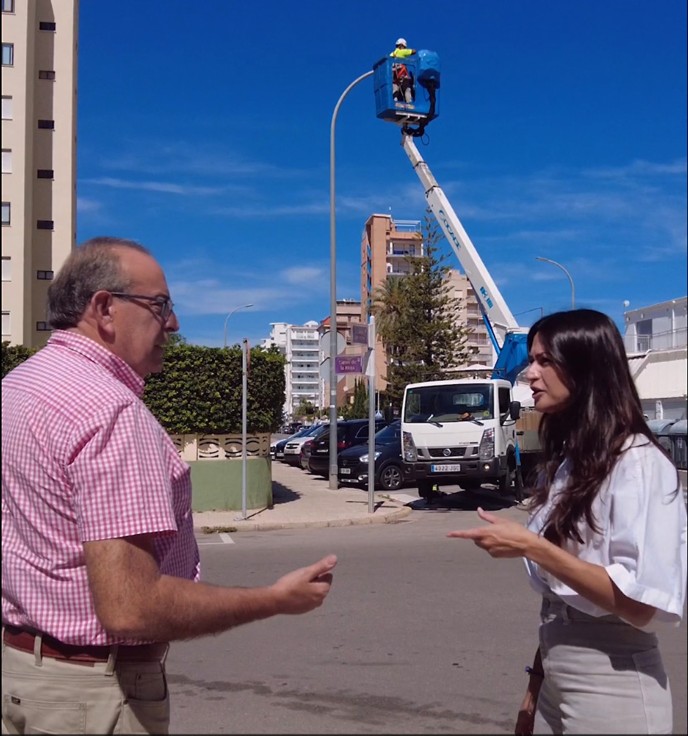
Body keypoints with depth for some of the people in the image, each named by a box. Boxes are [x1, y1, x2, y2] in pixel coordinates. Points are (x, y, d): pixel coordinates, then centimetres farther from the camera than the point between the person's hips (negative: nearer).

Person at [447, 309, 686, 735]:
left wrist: (532, 548, -23)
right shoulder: (564, 462, 8)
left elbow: (644, 604, -23)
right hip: (556, 682, 7)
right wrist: (536, 686, 13)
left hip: (611, 688, -7)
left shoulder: (637, 463, -17)